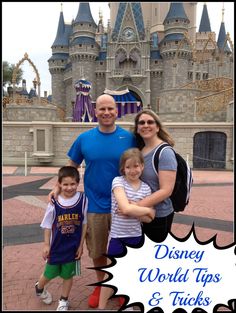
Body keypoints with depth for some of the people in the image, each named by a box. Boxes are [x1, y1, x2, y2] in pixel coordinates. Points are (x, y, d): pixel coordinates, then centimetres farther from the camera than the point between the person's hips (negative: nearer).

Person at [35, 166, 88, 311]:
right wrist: (46, 245, 1)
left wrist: (81, 245, -3)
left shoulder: (83, 199, -16)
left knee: (68, 274, 17)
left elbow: (84, 224, -7)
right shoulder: (54, 202, -15)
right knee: (50, 273, 19)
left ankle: (64, 301, 43)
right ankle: (39, 288, 52)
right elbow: (48, 225, -2)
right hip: (56, 245, 0)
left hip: (73, 246, 0)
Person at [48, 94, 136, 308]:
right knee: (97, 251, 18)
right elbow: (72, 166, 7)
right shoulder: (84, 138, -4)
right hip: (94, 205, 1)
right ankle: (100, 285, 43)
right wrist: (59, 187, -4)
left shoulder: (129, 138, -6)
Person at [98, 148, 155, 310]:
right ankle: (101, 307, 29)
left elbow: (147, 219, -3)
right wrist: (148, 210, -14)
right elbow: (125, 208, -28)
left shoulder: (146, 188, -2)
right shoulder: (118, 181, -14)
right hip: (117, 236, -3)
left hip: (135, 236, 3)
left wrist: (134, 211, -22)